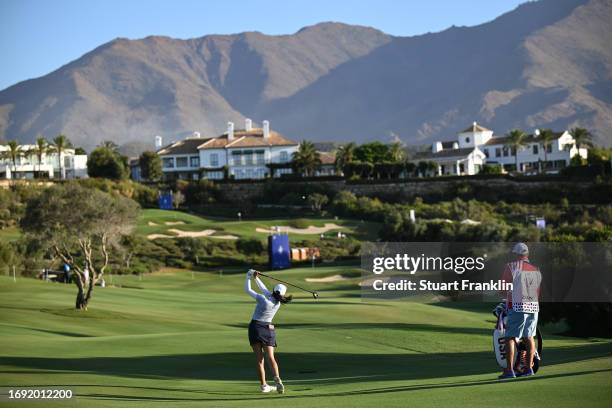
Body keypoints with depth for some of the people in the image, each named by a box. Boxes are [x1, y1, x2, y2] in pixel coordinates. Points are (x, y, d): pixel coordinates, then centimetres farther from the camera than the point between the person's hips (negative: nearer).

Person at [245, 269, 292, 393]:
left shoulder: (263, 299, -15)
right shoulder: (278, 303, 2)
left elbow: (247, 290, -6)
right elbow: (265, 290, 14)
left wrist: (249, 277, 6)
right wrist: (256, 278, 17)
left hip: (256, 327, -4)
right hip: (269, 328, 4)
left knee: (259, 358, -2)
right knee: (271, 357, 1)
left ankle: (263, 385, -7)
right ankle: (277, 379, -23)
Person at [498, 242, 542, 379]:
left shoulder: (511, 266, -4)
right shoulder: (536, 270, 14)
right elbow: (538, 292, 18)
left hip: (518, 306, -6)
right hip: (534, 306, 6)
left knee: (510, 337, -4)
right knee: (529, 337, 13)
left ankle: (509, 370, -9)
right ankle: (529, 368, 14)